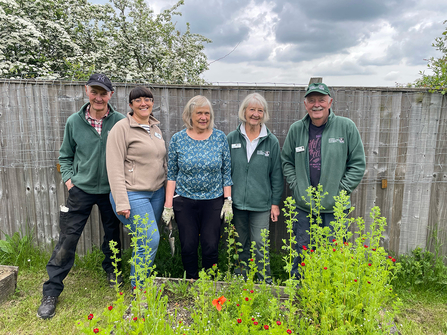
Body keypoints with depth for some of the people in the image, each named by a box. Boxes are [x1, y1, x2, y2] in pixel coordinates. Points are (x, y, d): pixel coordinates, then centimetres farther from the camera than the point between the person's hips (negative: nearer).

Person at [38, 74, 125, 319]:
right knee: (67, 239, 1)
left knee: (112, 234, 16)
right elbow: (66, 156, 9)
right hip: (81, 189, 0)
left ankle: (111, 269, 43)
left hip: (110, 190, 0)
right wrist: (68, 179, -1)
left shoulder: (120, 122, -7)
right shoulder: (74, 122, -2)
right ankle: (51, 292, 16)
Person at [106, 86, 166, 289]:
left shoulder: (155, 127, 13)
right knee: (150, 240, -10)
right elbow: (115, 168, -13)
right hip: (133, 194, -6)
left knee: (144, 241, 12)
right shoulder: (122, 128, -8)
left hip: (157, 193, 7)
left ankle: (139, 283, 30)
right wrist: (121, 202, -18)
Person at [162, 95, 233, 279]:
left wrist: (228, 200, -2)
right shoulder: (177, 139, -1)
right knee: (188, 246, 6)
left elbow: (227, 172, 3)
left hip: (213, 201, 0)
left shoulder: (220, 137, 0)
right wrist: (168, 203, -2)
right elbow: (171, 174, 2)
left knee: (210, 247, 3)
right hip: (185, 201, 0)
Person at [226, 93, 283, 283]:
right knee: (240, 245, 15)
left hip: (261, 205, -1)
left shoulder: (271, 141, 0)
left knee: (260, 245, 2)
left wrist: (275, 203, 1)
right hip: (236, 202, 2)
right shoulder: (232, 139, 2)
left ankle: (265, 283, 22)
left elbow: (276, 175, 3)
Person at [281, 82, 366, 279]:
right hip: (303, 206, 2)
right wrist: (296, 186, 2)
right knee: (301, 253, 14)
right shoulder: (296, 129, 4)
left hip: (335, 207, -2)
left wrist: (341, 190, -5)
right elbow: (287, 161, 13)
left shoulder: (346, 127, -3)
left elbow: (358, 163, 1)